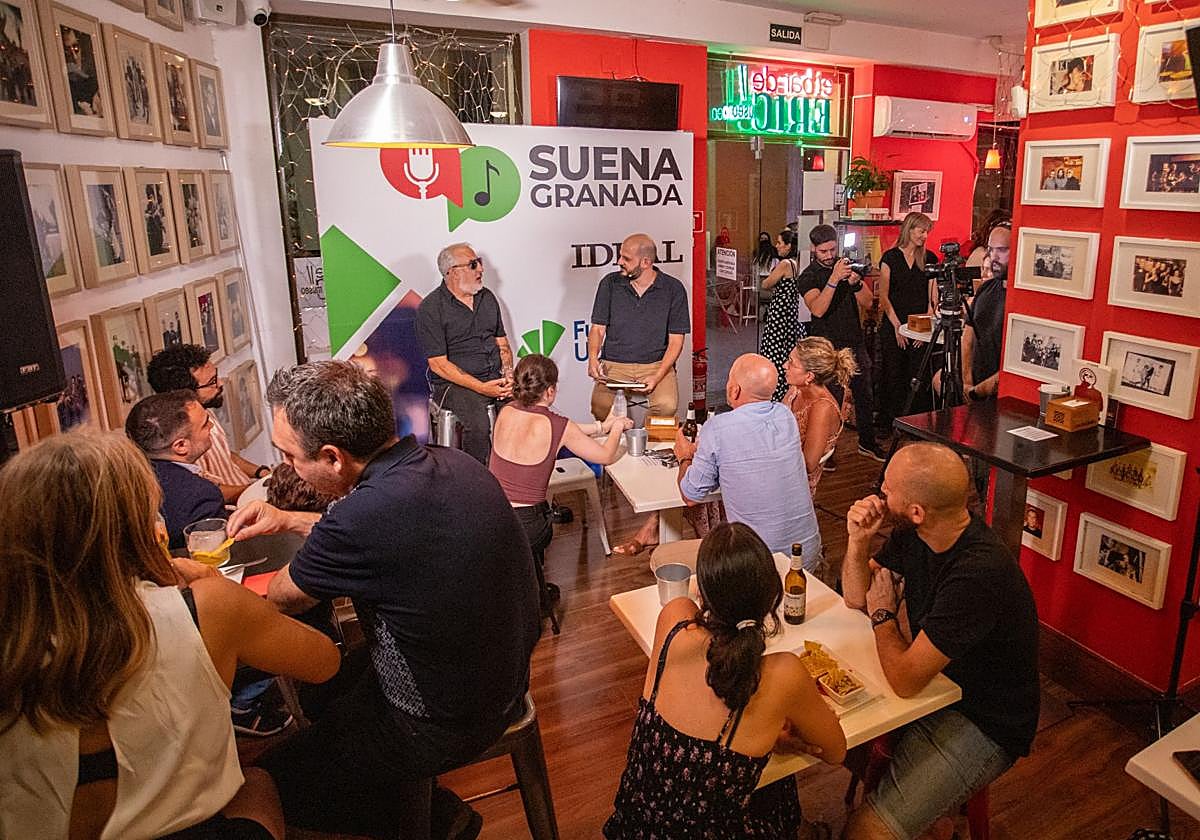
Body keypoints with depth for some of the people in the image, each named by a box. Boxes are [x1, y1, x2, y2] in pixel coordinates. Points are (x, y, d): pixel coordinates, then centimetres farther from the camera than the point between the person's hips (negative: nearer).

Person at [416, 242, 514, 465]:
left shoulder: (487, 297, 15)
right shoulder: (431, 308, -5)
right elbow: (439, 364, -10)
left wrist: (508, 374, -2)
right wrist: (481, 388, -18)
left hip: (496, 379, 6)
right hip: (454, 384, -6)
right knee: (478, 424, -33)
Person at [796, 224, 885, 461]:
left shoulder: (848, 266, 9)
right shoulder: (809, 276, -6)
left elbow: (867, 302, 3)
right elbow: (818, 309, -24)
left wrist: (856, 283, -16)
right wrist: (834, 279, -32)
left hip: (856, 343, 5)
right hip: (829, 347, -5)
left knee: (864, 395, 12)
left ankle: (867, 442, 27)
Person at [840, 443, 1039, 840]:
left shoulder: (979, 574, -33)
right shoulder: (913, 535, -8)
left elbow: (905, 679, -30)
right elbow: (856, 597, 4)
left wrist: (883, 613, -12)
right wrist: (858, 540, -14)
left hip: (983, 724, -8)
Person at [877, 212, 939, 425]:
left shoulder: (930, 258, 9)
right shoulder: (890, 257, 2)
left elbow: (933, 296, 6)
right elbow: (883, 296, -1)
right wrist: (897, 326, -8)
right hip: (893, 327, -2)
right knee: (893, 376, 2)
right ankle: (889, 423, 11)